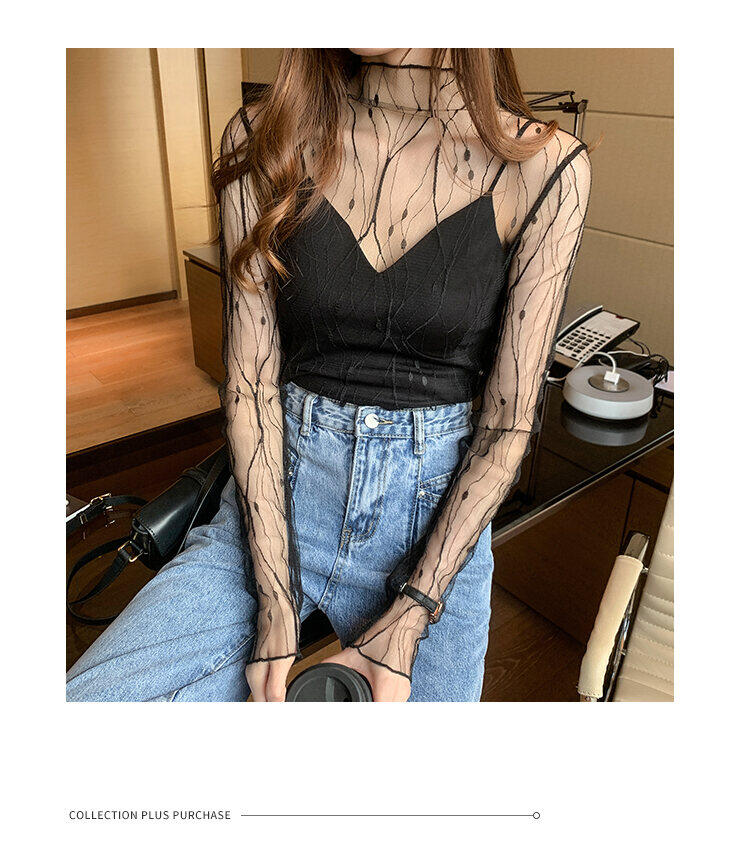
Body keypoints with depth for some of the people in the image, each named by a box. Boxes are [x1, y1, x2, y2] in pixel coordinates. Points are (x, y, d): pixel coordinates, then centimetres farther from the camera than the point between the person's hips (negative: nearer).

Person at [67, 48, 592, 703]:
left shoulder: (546, 167, -9)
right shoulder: (262, 140, -4)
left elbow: (509, 423, -8)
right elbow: (251, 379, -7)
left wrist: (408, 620, -13)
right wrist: (276, 603, -12)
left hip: (437, 522, 0)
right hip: (275, 500, 1)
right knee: (88, 697, -15)